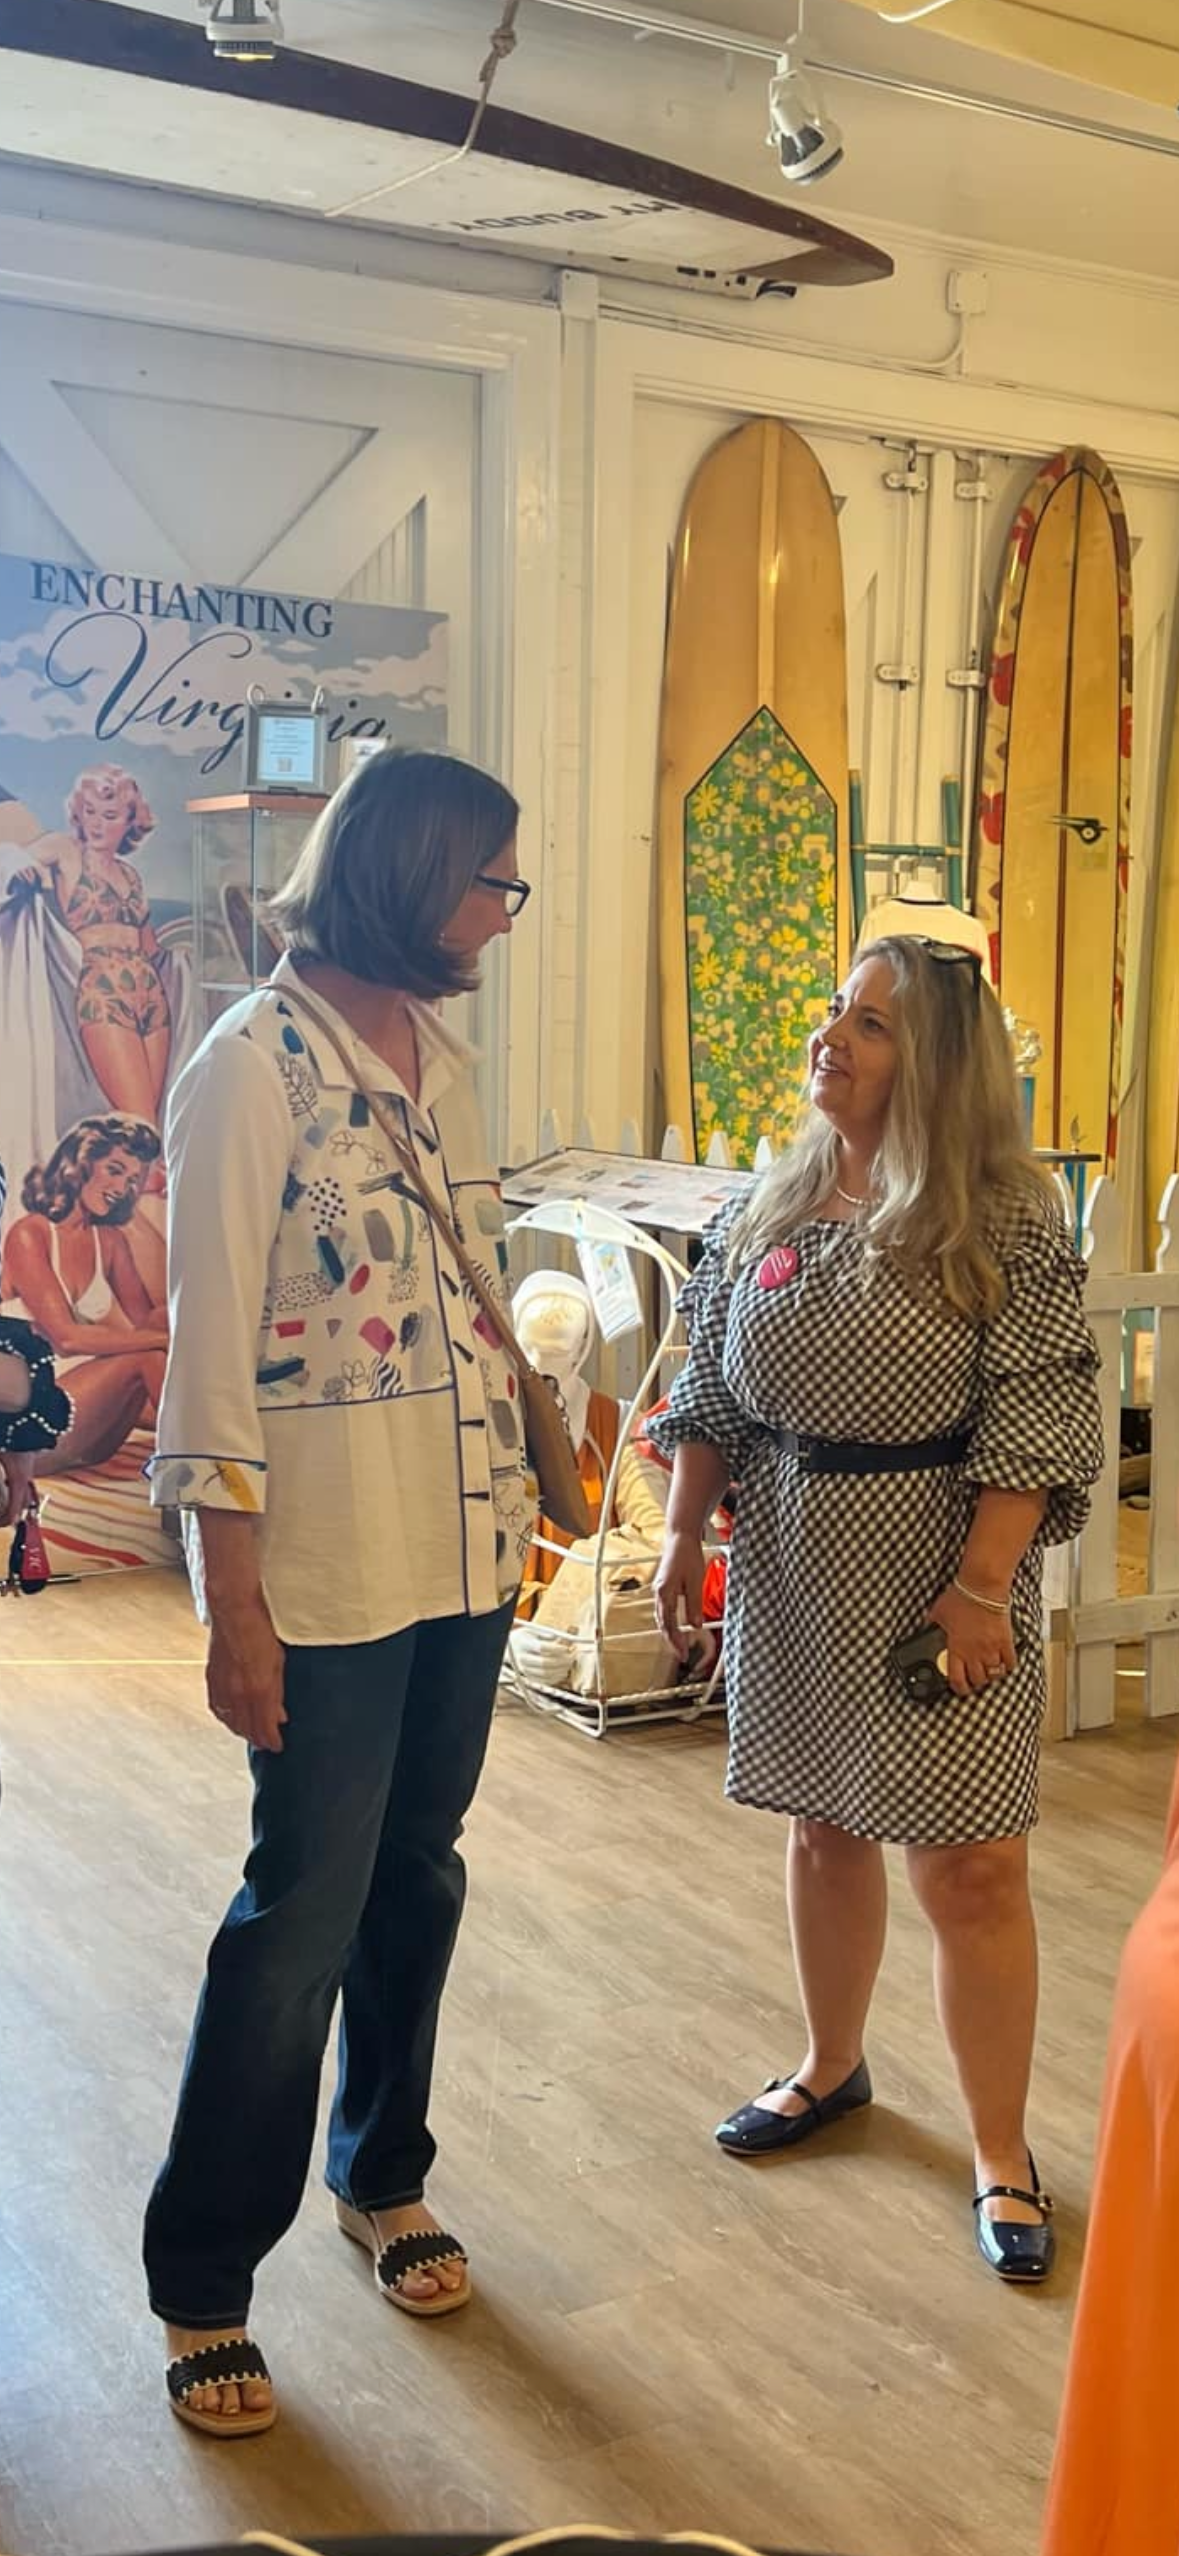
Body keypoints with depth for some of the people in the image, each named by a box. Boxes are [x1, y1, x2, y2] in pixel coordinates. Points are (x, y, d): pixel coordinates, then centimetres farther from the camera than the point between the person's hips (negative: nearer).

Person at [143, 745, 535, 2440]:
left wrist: (520, 1503, 16)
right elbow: (212, 1341, -15)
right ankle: (201, 2283, 17)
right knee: (305, 1907, 0)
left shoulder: (443, 1057, 10)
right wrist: (232, 1598, -16)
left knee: (419, 1877, 16)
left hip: (463, 1551, 7)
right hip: (329, 1565, -7)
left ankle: (383, 2175, 37)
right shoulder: (253, 1066, -13)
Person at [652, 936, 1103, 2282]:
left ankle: (1001, 2156, 16)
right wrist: (682, 1537, 8)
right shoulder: (772, 1206, 5)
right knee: (823, 1827, 18)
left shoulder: (1006, 1224, -11)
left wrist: (981, 1588, -17)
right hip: (793, 1565, 5)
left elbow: (1036, 1417, -13)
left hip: (941, 1575, -5)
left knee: (970, 1866, -1)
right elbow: (710, 1386, 11)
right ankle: (831, 2067, 39)